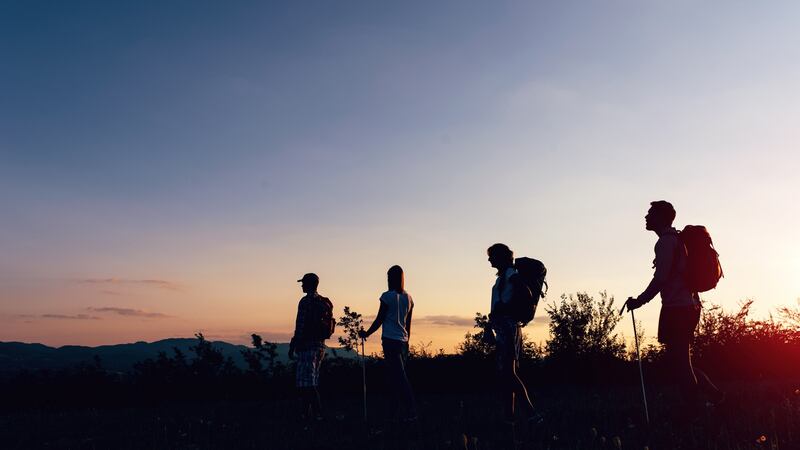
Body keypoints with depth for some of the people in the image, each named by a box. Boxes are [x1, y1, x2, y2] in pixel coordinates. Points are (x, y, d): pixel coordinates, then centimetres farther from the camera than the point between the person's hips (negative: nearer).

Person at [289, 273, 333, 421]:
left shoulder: (305, 301, -12)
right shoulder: (324, 302, 14)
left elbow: (300, 326, -16)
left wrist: (293, 346, -11)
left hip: (307, 346, -9)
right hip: (320, 345, 9)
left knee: (306, 382, -6)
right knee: (311, 380, 14)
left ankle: (317, 413, -9)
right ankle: (307, 412, 18)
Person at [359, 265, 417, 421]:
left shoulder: (387, 296, -7)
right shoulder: (408, 298, 11)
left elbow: (379, 320, -5)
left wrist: (366, 333, 8)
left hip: (390, 340, -6)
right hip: (403, 341, 6)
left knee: (398, 377, -6)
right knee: (396, 376, 14)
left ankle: (410, 413, -9)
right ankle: (406, 412, 14)